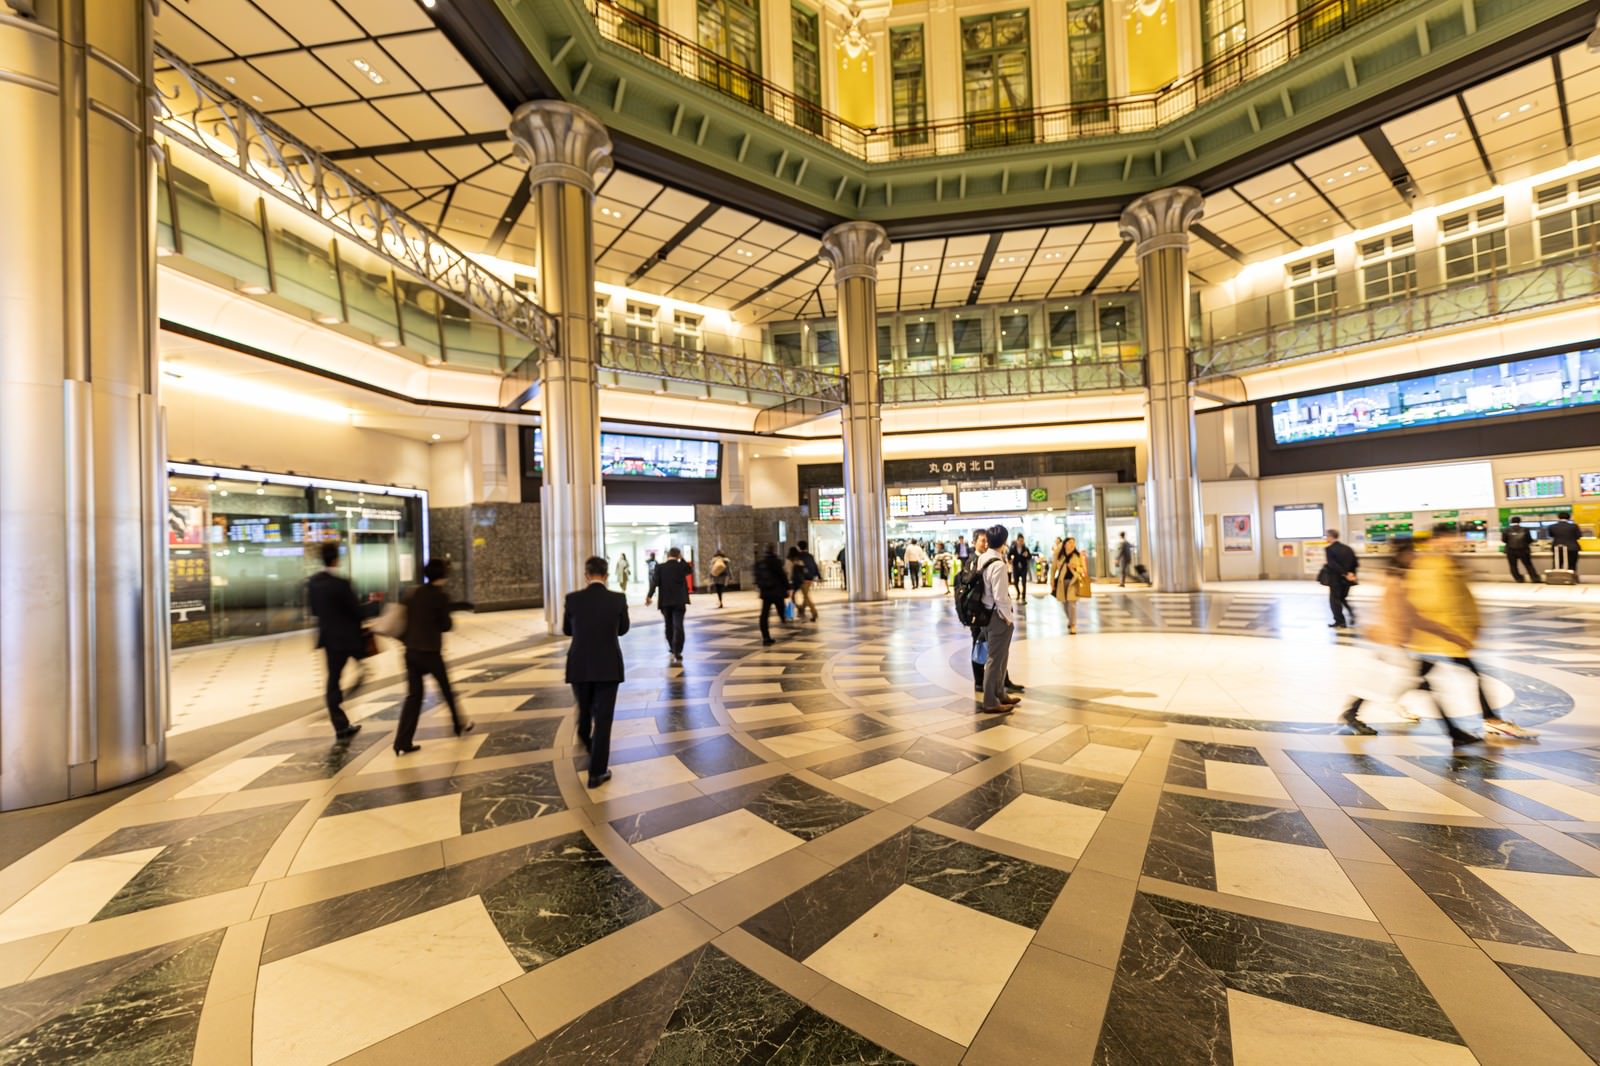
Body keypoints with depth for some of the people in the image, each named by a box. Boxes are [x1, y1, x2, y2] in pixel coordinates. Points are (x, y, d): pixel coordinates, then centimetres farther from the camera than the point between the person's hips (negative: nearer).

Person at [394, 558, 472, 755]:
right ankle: (460, 724, 31)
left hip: (411, 651, 5)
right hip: (430, 652, -5)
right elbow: (446, 626, -7)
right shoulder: (441, 596, -12)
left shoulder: (413, 593, 5)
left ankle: (403, 743, 4)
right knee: (446, 689, 14)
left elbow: (406, 619, 9)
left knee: (413, 695, 9)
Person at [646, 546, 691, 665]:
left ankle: (673, 649, 37)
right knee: (678, 627, -7)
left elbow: (654, 582, -11)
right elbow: (690, 570, 21)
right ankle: (677, 654, -18)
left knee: (669, 626, 19)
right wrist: (682, 559, 18)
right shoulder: (682, 566, -1)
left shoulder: (659, 567, -3)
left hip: (665, 602, 2)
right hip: (679, 601, -2)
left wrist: (649, 596, -8)